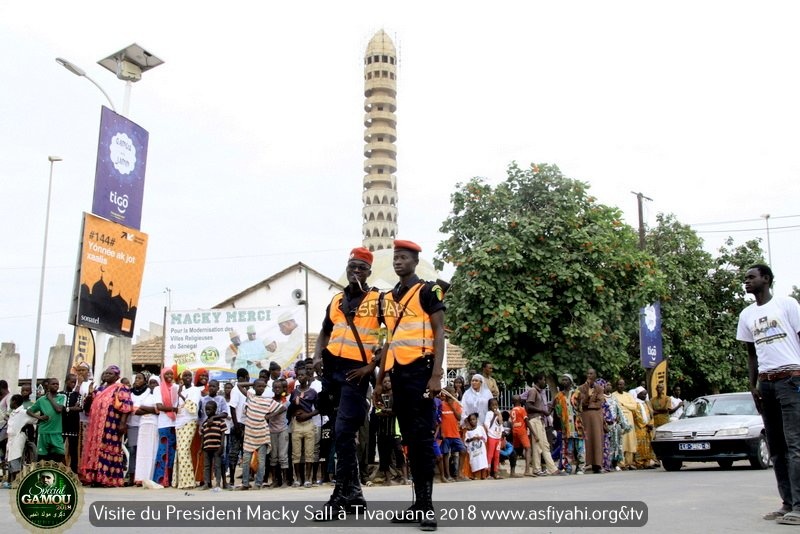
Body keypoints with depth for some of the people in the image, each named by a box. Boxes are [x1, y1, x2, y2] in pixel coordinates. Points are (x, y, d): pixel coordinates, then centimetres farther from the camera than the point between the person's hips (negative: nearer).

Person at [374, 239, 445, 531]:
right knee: (409, 437, 8)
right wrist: (380, 380, 18)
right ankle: (419, 501, 14)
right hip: (398, 372, 7)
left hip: (420, 369, -7)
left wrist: (436, 375, -16)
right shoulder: (388, 297, 18)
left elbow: (439, 333, -6)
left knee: (422, 435, -8)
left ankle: (428, 503, -5)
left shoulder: (428, 290, -1)